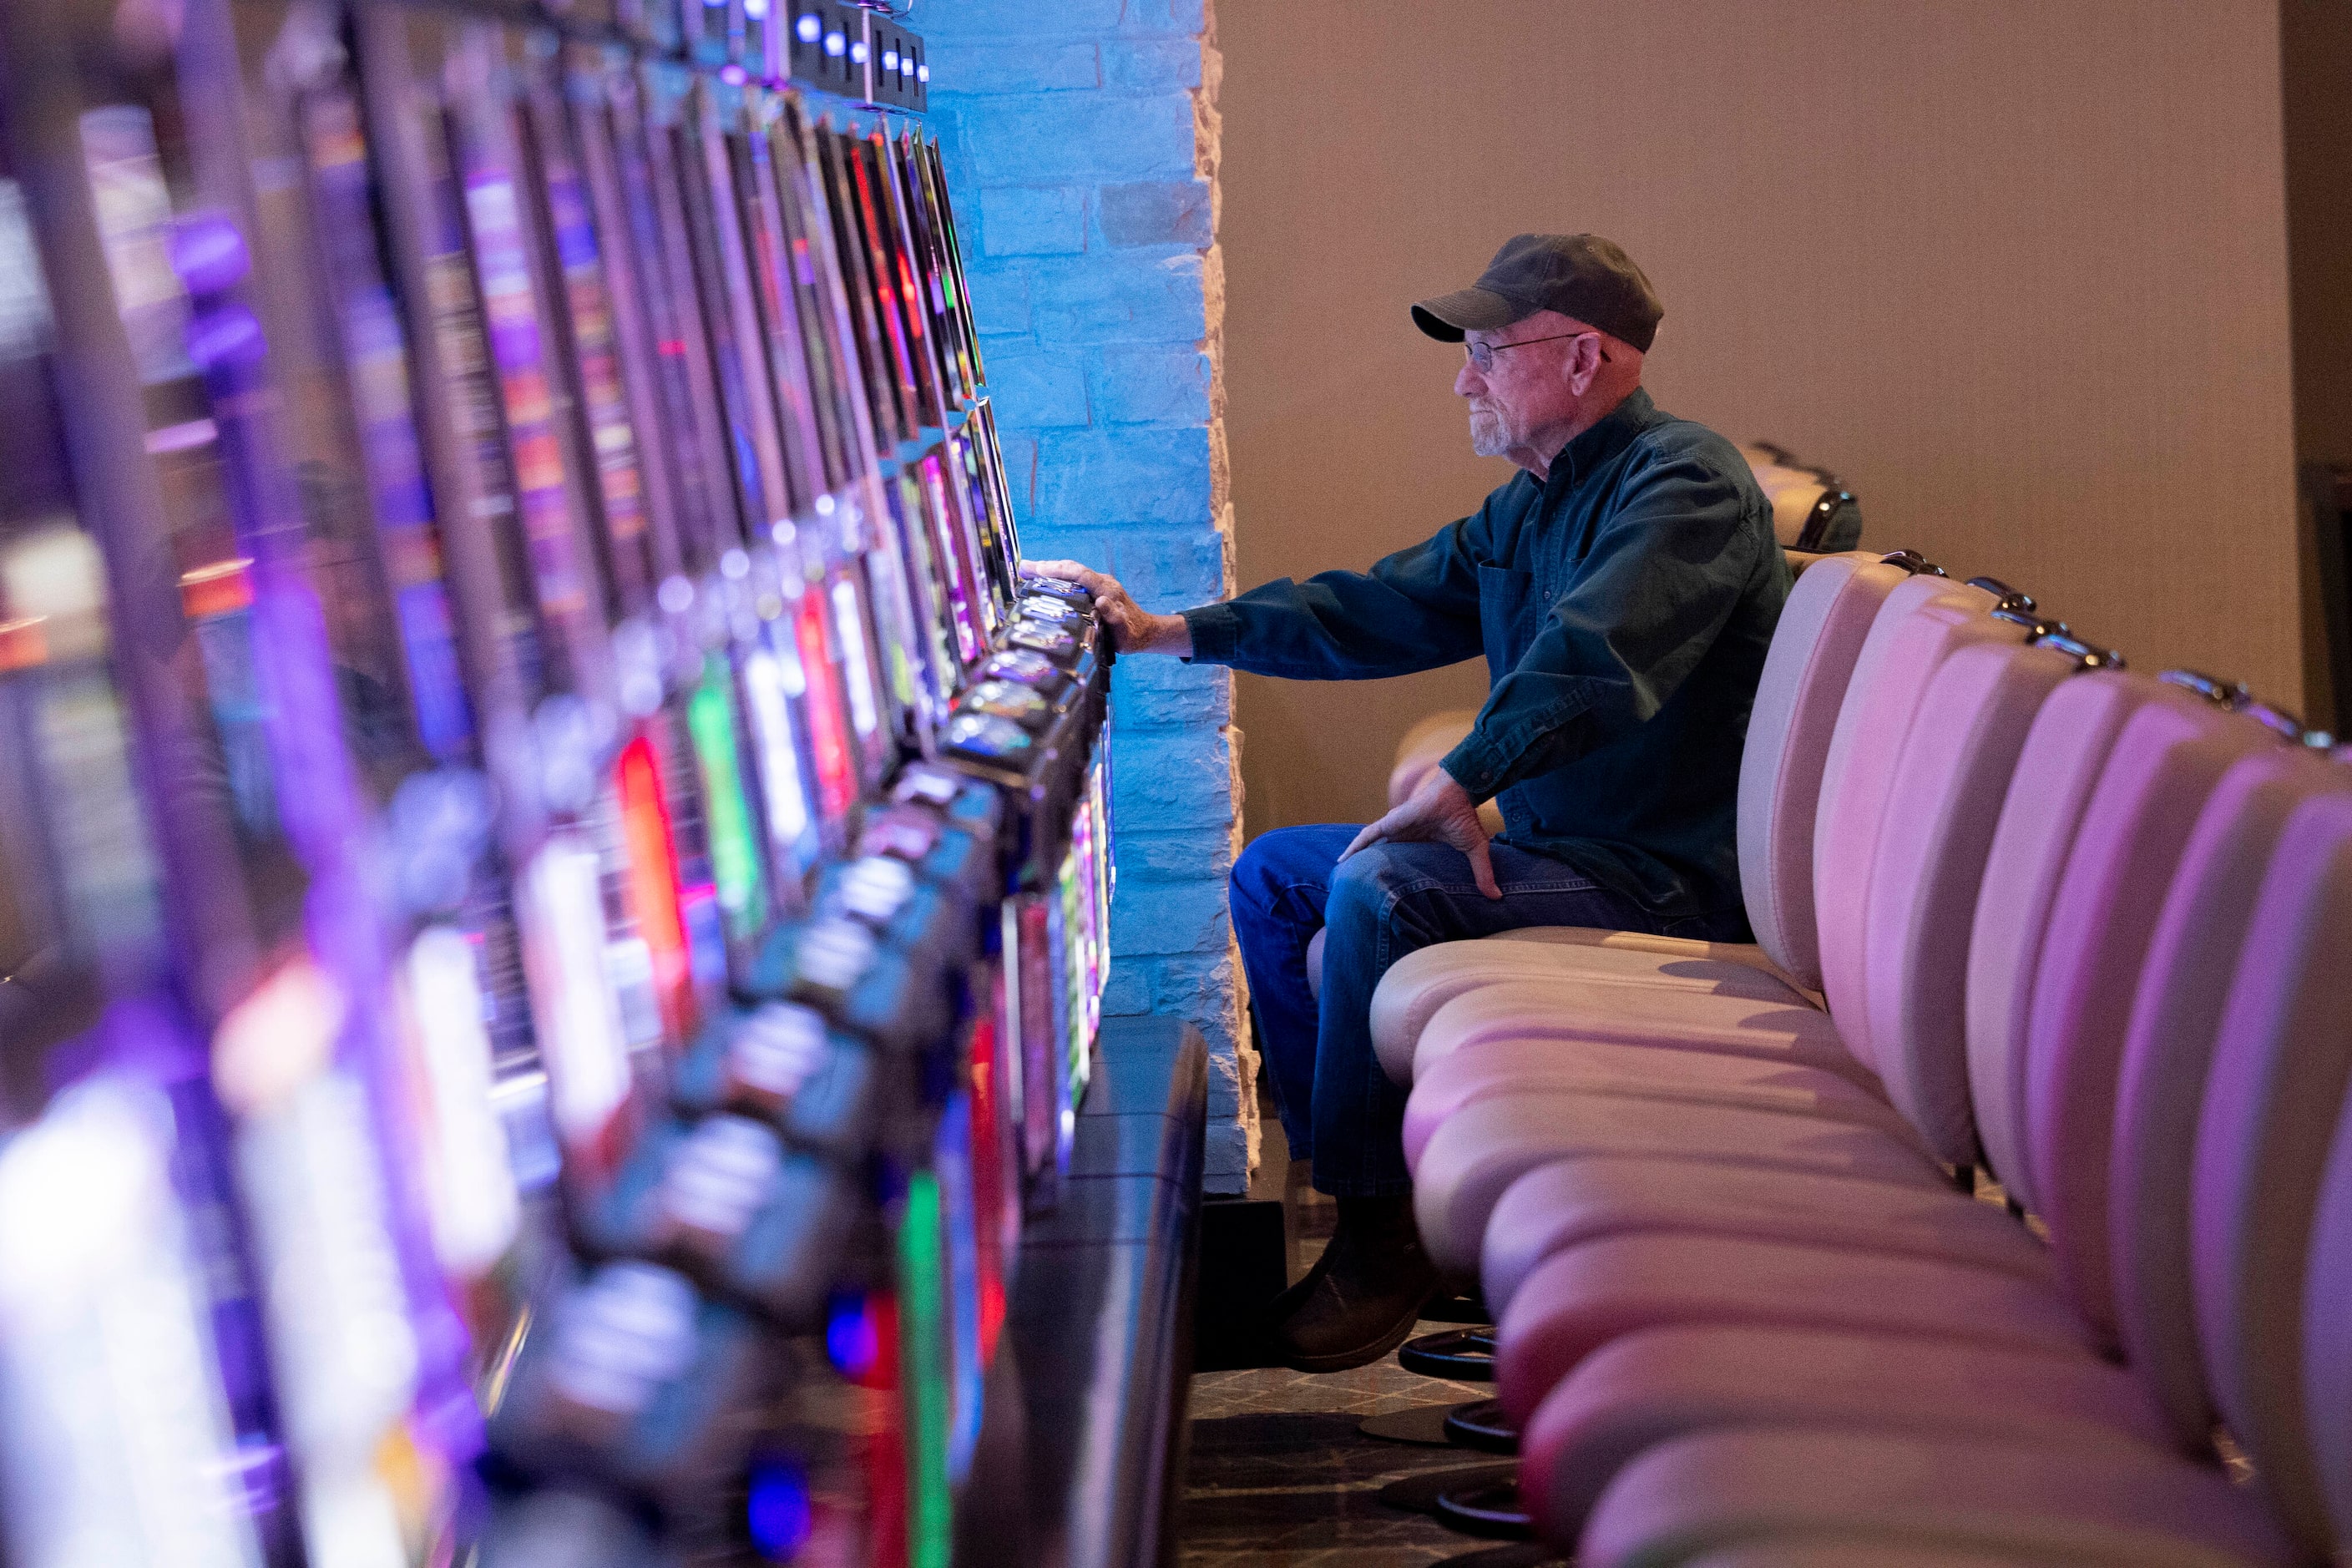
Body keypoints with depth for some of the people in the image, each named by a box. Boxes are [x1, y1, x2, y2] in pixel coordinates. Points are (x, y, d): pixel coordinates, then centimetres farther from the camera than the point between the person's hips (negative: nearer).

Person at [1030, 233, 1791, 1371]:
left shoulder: (1683, 479, -15)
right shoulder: (1527, 509, 16)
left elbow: (1593, 657, -32)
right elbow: (1375, 610, 19)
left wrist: (1460, 779, -35)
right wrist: (1167, 631, 14)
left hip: (1663, 879, -10)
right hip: (1554, 848, 11)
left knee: (1381, 886, -30)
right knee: (1274, 872, 12)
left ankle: (1385, 1236, -19)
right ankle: (1344, 1172, 9)